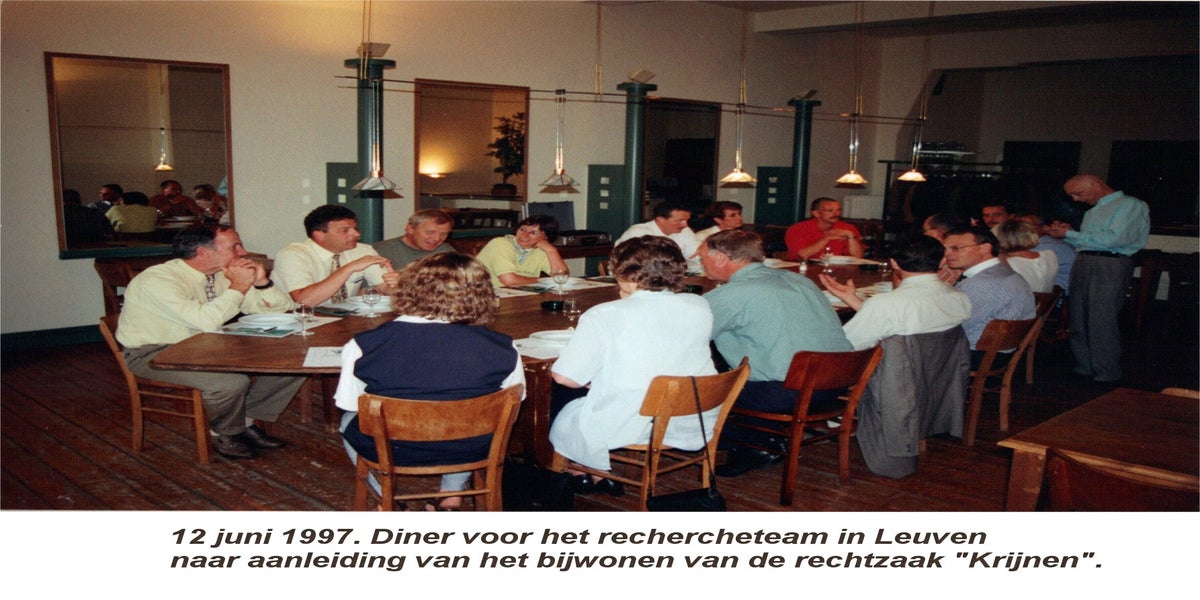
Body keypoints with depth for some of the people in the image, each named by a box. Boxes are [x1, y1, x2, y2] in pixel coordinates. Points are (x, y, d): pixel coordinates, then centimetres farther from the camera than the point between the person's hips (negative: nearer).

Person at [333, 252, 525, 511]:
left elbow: (349, 405, -4)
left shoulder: (363, 346, -17)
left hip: (392, 450, 0)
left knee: (349, 420, 32)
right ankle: (453, 491, 32)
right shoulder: (502, 349, -16)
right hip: (470, 450, 1)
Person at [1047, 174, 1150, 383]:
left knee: (1101, 322, -9)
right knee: (1078, 320, 5)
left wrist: (1070, 234, -11)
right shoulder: (1092, 211, 23)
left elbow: (1114, 239, -15)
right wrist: (1066, 232, 6)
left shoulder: (1131, 205, -2)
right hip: (1082, 263, 8)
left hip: (1111, 265, -8)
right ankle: (1083, 369, 11)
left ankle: (1106, 376, -3)